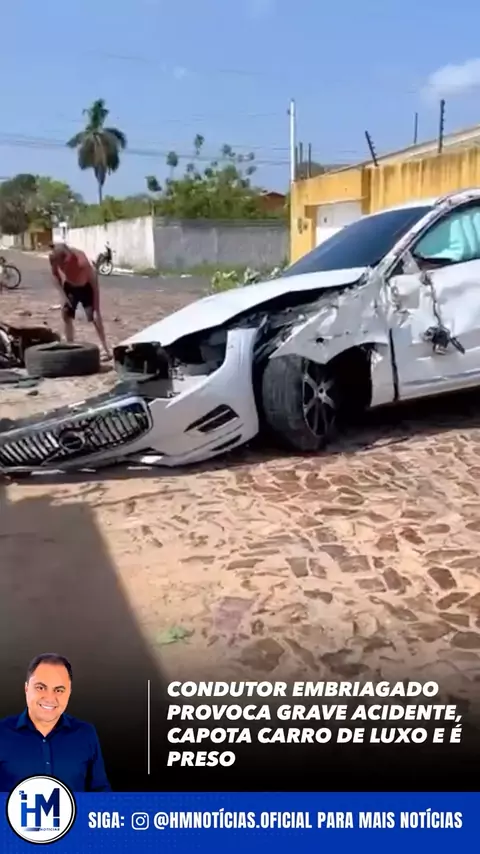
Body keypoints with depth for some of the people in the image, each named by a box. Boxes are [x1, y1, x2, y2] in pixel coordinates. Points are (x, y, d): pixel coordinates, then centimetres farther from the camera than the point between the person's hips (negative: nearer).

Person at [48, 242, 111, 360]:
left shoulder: (81, 261, -40)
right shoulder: (53, 257, -26)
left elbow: (95, 286, -32)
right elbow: (55, 275, -3)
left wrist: (97, 311, -31)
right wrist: (63, 295, -13)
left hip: (86, 286, -5)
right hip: (69, 286, 5)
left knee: (95, 318, -13)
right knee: (66, 315, 3)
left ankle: (106, 350, -9)